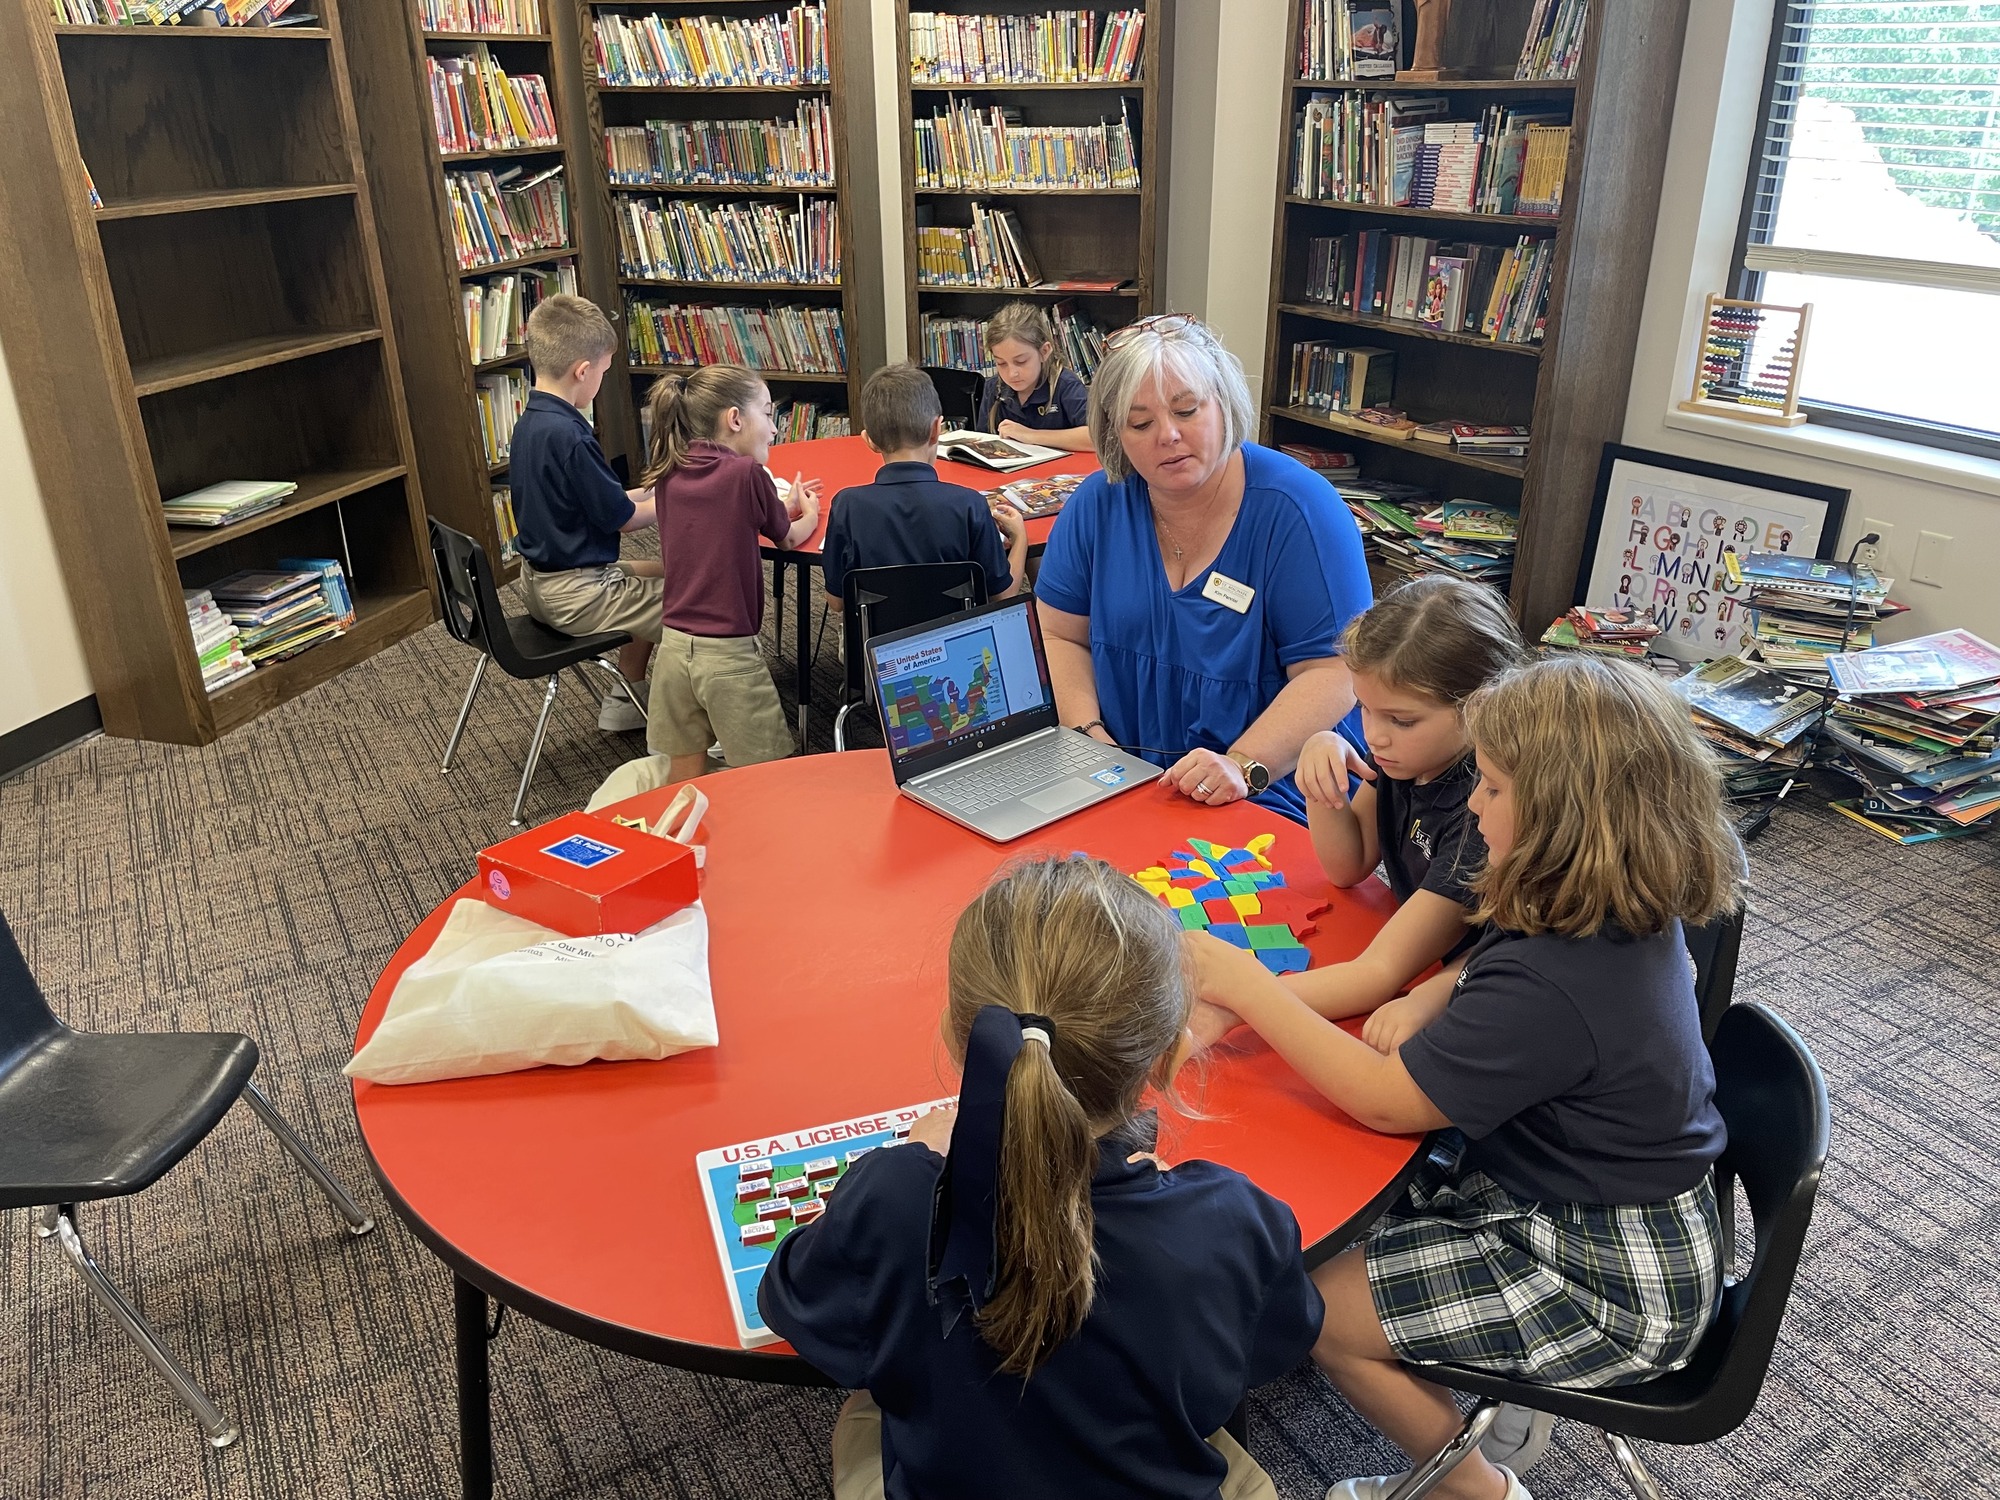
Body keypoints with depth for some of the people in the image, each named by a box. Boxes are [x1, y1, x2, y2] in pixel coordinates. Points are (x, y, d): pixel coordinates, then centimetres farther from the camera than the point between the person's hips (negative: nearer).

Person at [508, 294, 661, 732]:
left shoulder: (529, 423, 4)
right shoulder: (568, 436, -25)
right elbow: (621, 518, -17)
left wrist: (644, 493, 12)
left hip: (540, 581, 10)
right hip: (576, 595, -10)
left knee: (655, 574, 27)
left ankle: (625, 700, 30)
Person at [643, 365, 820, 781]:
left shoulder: (668, 475, 5)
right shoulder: (746, 472, -11)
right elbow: (789, 539, 6)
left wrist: (786, 507, 24)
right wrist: (809, 512, 26)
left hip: (674, 646, 6)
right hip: (729, 653, -6)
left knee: (683, 778, 14)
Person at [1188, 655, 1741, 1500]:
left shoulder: (1553, 984, -36)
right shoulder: (1625, 912, -7)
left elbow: (1385, 1101, -26)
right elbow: (1486, 985, 11)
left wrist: (1246, 988, -21)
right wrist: (1428, 1002, -10)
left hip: (1615, 1284, -9)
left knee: (1319, 1309, -3)